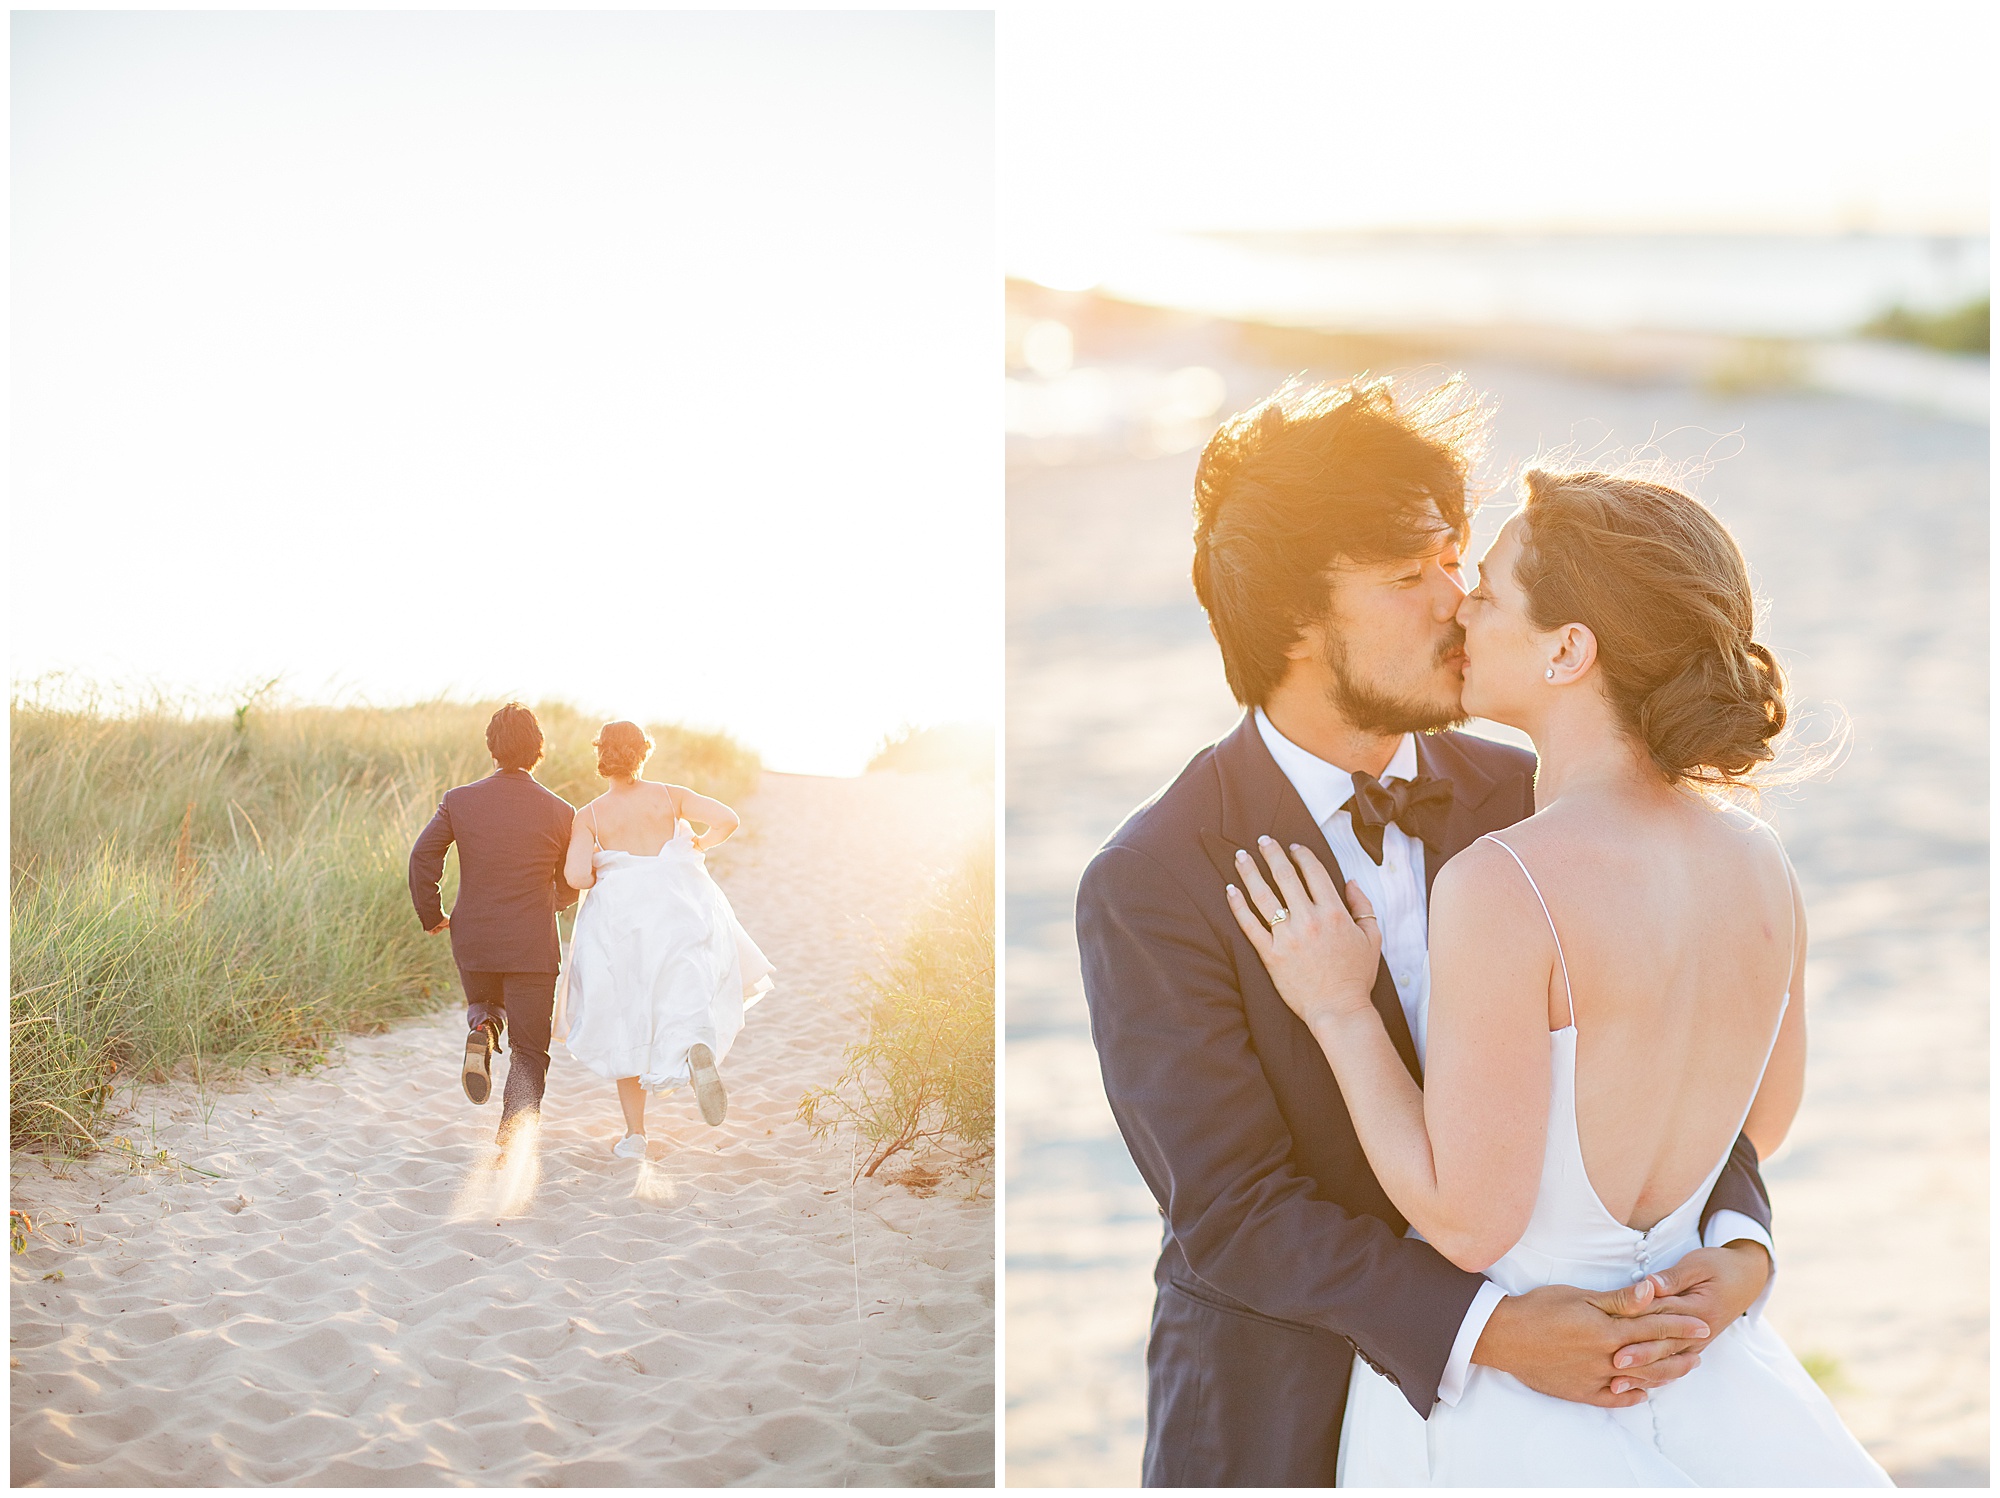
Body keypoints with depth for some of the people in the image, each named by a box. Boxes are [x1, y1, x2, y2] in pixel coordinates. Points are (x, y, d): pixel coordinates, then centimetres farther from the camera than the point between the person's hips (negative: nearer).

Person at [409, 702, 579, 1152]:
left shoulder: (459, 801, -3)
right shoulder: (560, 812, -6)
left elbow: (422, 857, -9)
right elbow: (572, 886, 5)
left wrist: (432, 916, 5)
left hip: (473, 940, 2)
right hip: (533, 946, -2)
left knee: (484, 1004, 33)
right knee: (530, 1050, 7)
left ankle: (481, 1032, -3)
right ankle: (513, 1144, -10)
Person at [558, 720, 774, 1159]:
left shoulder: (589, 815, -3)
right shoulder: (670, 796, 1)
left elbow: (576, 876, -12)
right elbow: (727, 819, -6)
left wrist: (600, 877, 10)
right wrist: (700, 844, 13)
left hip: (619, 919, 0)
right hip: (680, 912, 0)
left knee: (627, 1027, 12)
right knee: (688, 994, 10)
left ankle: (635, 1133, 12)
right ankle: (698, 1049, -28)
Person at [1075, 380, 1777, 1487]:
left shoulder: (1522, 801, -5)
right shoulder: (1146, 889, -19)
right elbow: (1232, 1209, -21)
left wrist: (1736, 1244, -21)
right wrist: (1488, 1329, -30)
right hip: (1280, 1408, -4)